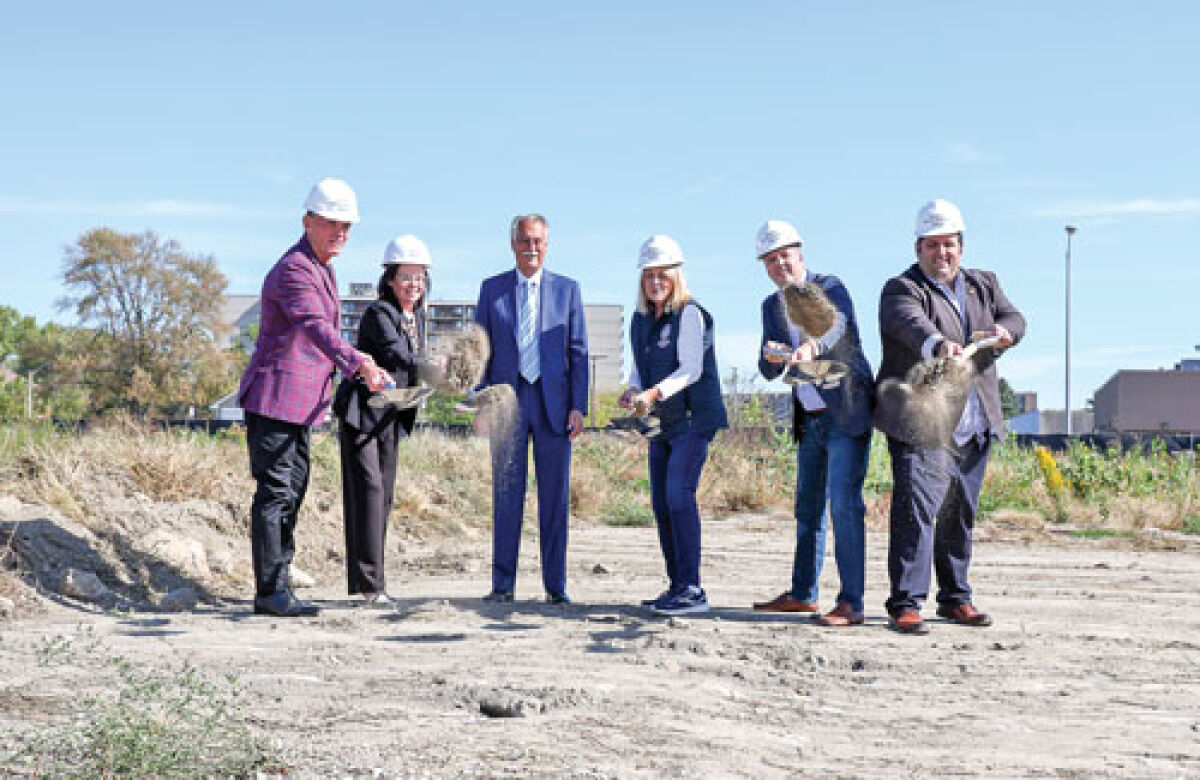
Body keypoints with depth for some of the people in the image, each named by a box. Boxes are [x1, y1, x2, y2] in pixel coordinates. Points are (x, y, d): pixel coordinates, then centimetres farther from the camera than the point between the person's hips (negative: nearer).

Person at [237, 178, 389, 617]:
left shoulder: (321, 268, 17)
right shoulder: (293, 269, -16)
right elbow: (316, 327, -32)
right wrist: (358, 363, -46)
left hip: (300, 402, 10)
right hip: (275, 396, -10)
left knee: (292, 492, 10)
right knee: (275, 493, -9)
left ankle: (278, 587, 15)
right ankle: (270, 592, -7)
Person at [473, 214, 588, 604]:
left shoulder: (567, 289, 8)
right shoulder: (492, 288, 9)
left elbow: (578, 351, 6)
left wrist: (578, 406, -2)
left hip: (553, 403, 0)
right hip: (507, 402, 0)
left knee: (555, 496, 2)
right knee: (506, 495, 1)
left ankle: (556, 586, 9)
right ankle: (502, 584, 7)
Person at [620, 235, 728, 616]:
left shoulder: (689, 314, -11)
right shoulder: (641, 319, 12)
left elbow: (691, 369, -17)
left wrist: (655, 393, -31)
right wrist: (633, 391, -6)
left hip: (693, 419, -8)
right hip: (661, 424, 8)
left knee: (678, 494, -17)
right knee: (661, 503, 7)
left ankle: (692, 589, -14)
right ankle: (677, 587, 15)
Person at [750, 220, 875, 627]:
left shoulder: (830, 287, -10)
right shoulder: (772, 306, 10)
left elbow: (835, 323, -33)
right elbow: (768, 371, 5)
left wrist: (810, 346, -54)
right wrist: (771, 356, -20)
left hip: (847, 413, -7)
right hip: (810, 418, 7)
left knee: (844, 504, -13)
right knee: (808, 506, 15)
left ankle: (851, 602, -11)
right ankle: (803, 593, 27)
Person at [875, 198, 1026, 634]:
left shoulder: (983, 284, 17)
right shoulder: (901, 289, -5)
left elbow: (1014, 318, 7)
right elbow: (912, 324, -26)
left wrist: (1005, 331, -18)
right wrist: (938, 345, -47)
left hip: (974, 425, 6)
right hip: (921, 424, -6)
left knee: (960, 514, 13)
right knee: (916, 508, -13)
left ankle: (954, 598, 24)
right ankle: (906, 603, -11)